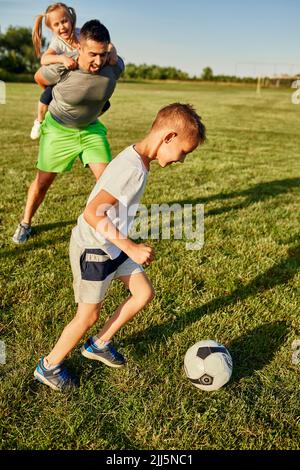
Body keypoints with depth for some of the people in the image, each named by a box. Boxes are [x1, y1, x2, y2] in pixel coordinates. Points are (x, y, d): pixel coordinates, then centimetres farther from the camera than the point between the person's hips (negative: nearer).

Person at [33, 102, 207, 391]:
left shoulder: (138, 159, 0)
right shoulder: (132, 169, -29)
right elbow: (92, 213, -34)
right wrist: (131, 248, -30)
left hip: (113, 246, 9)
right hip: (92, 249, -9)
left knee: (144, 293, 12)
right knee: (89, 315, 6)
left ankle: (98, 345, 29)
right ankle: (49, 367, 31)